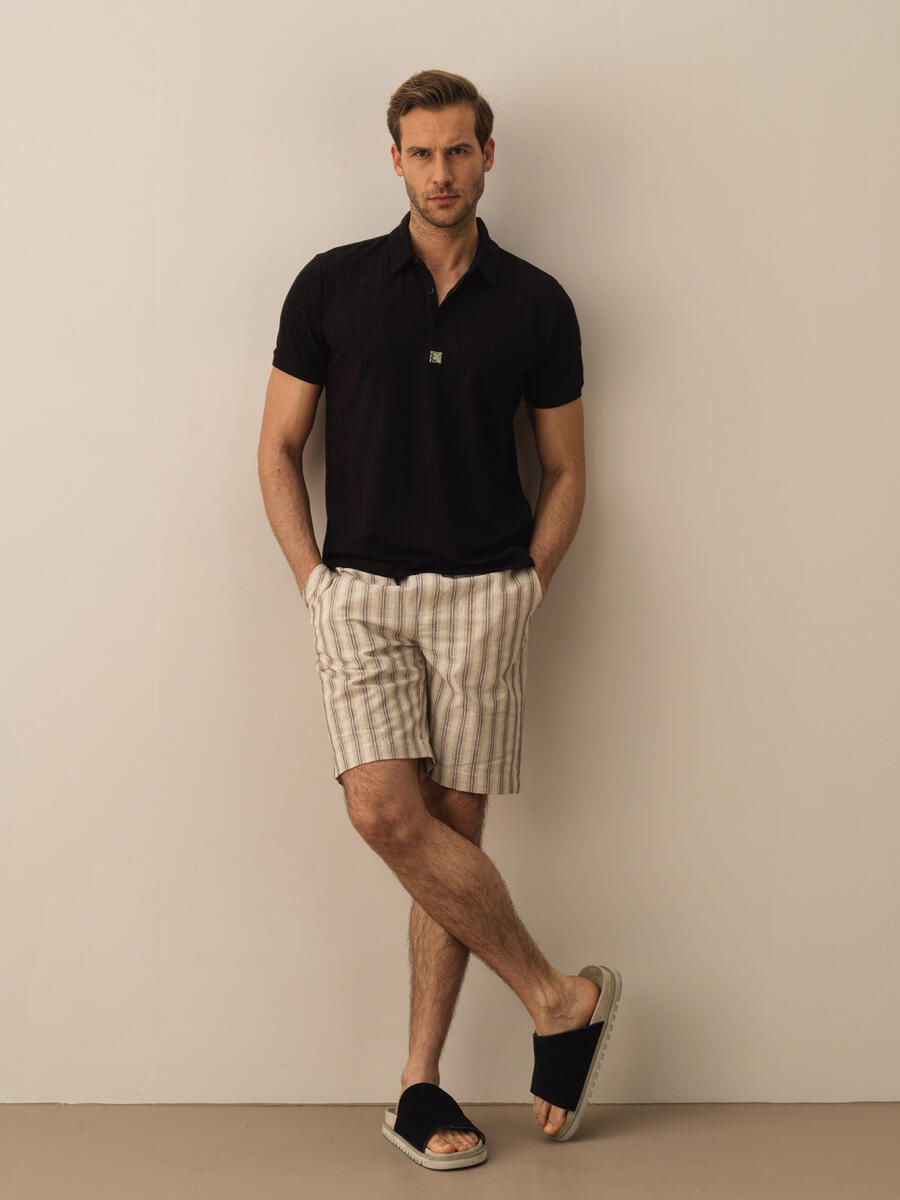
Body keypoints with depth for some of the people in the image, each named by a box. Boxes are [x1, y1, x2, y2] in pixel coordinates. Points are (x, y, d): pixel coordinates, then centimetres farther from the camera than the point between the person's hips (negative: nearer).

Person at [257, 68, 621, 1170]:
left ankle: (420, 1085, 11)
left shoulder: (536, 304, 6)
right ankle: (559, 997, 1)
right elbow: (279, 448, 7)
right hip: (360, 591, 0)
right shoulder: (331, 285, 4)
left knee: (452, 826, 0)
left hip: (484, 593, 0)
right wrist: (314, 581, -2)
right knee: (386, 812, -15)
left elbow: (565, 471, 12)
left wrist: (522, 591, 1)